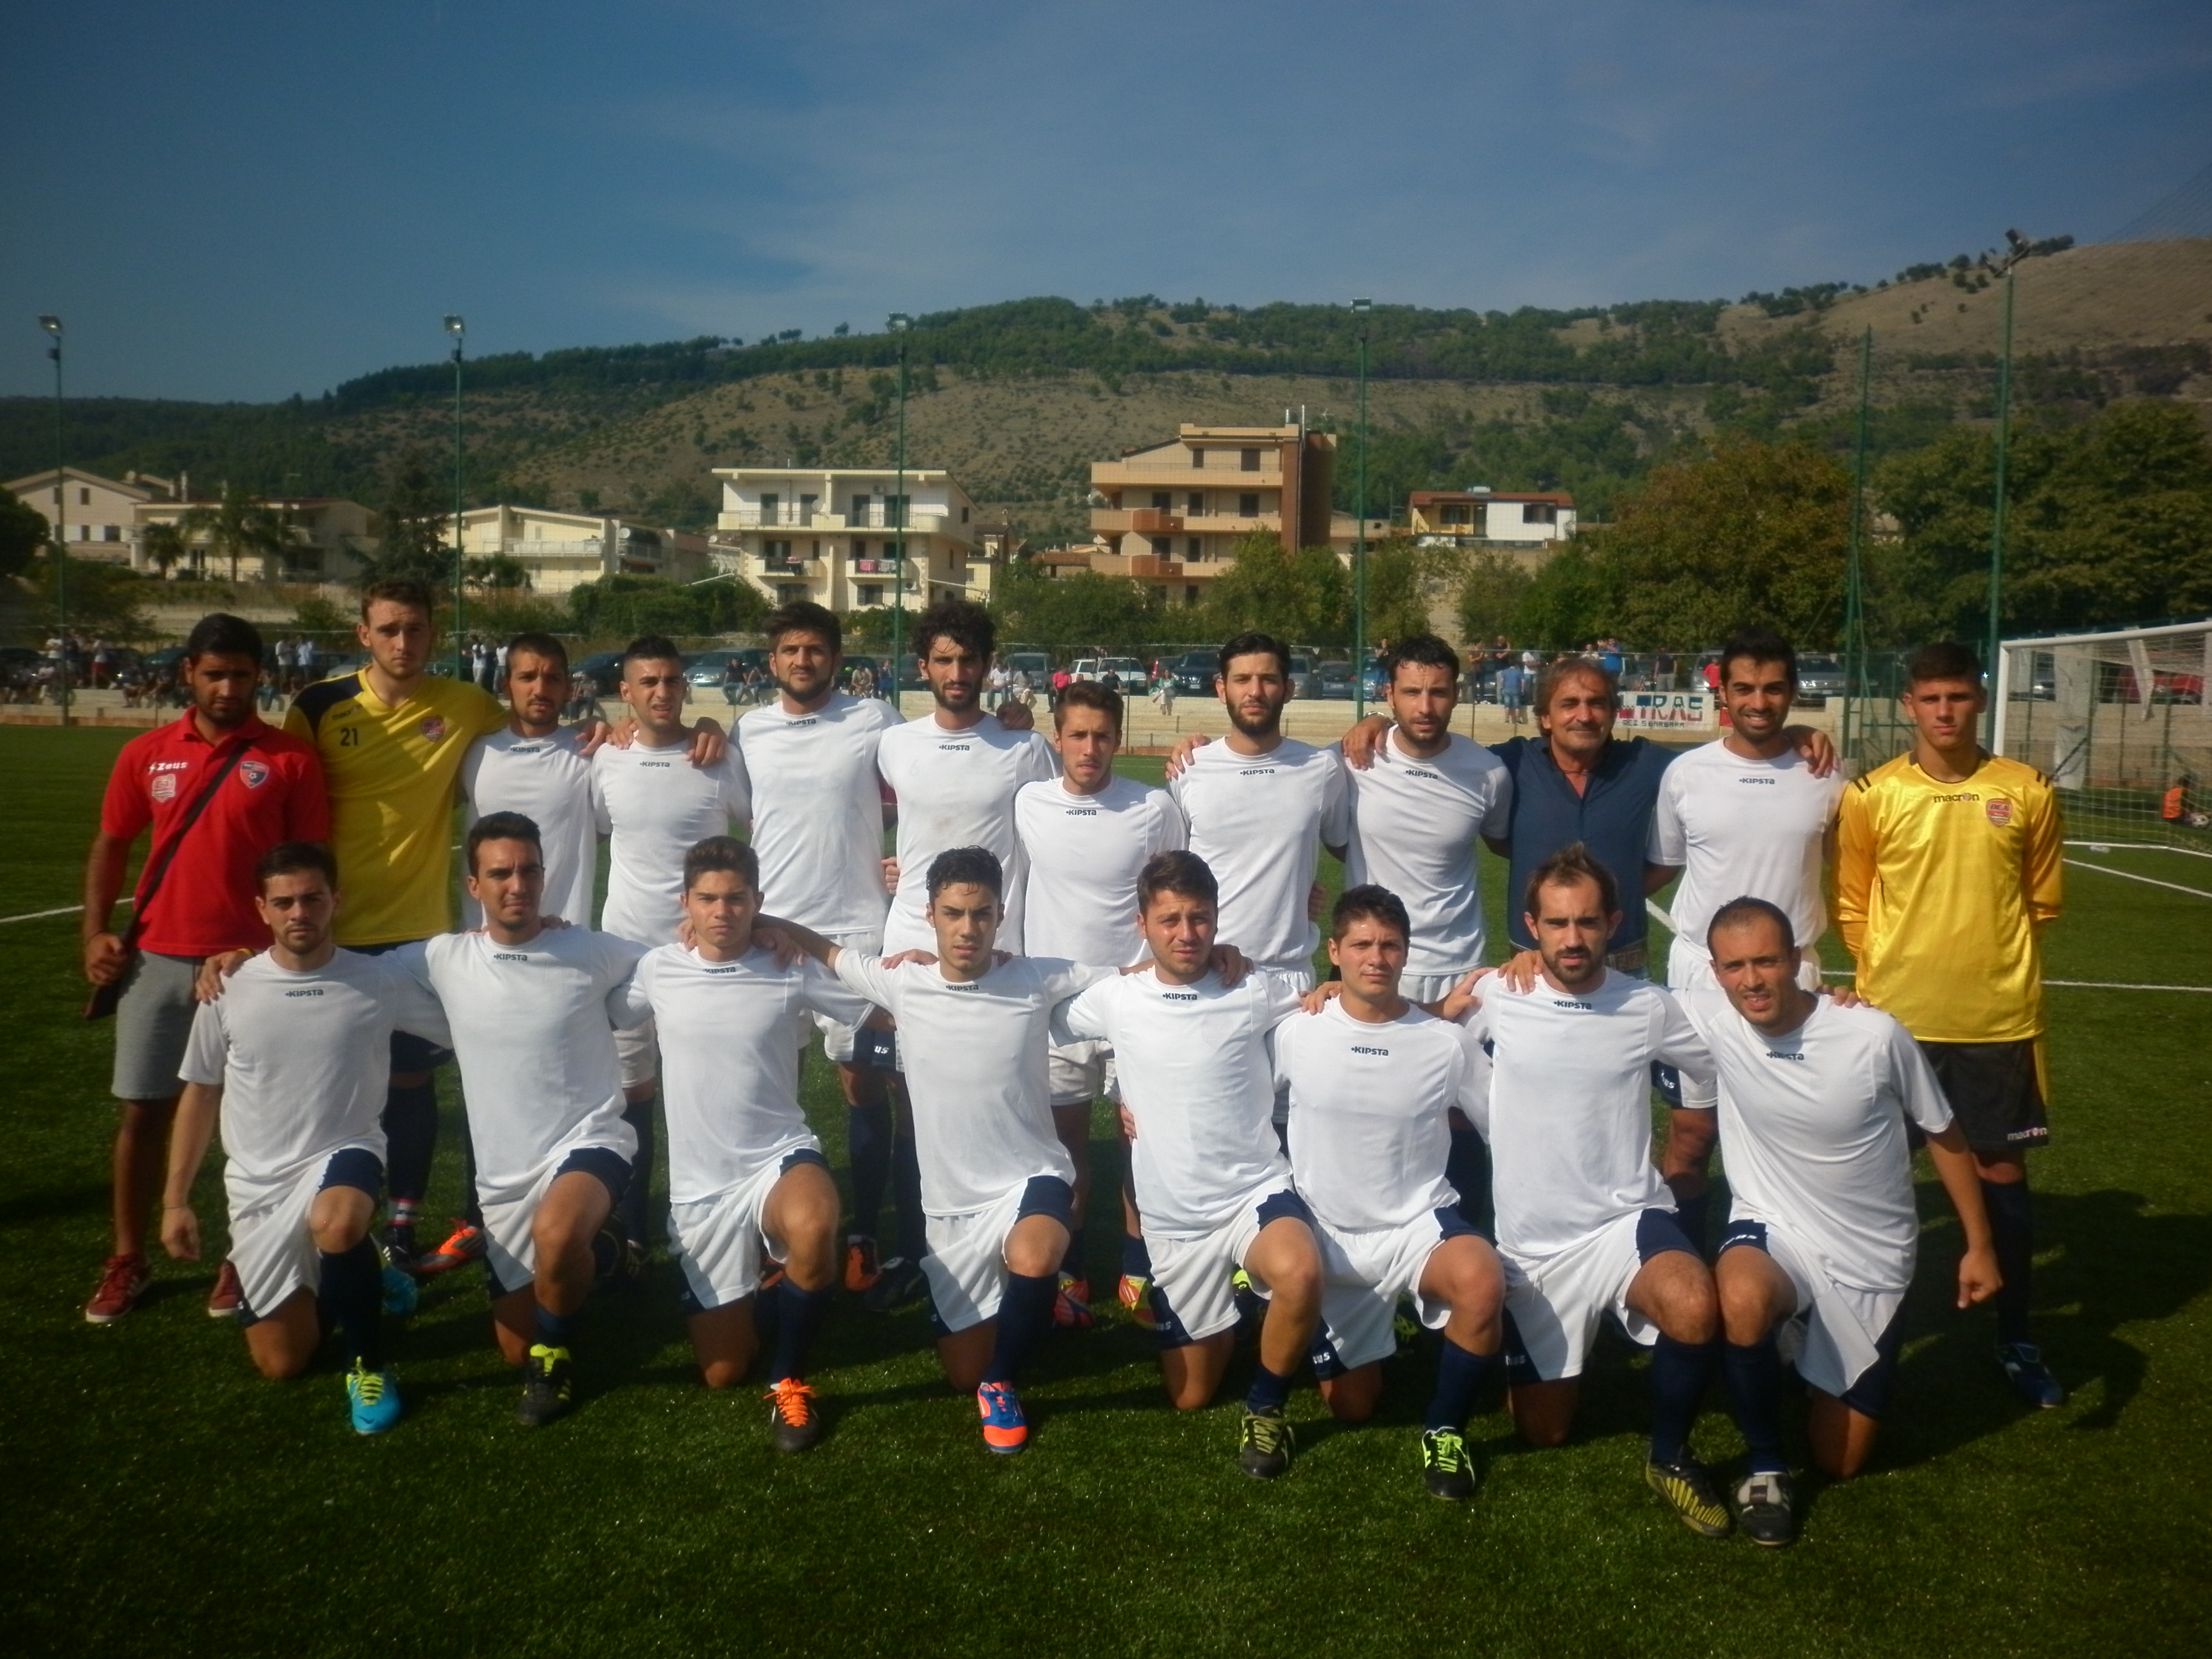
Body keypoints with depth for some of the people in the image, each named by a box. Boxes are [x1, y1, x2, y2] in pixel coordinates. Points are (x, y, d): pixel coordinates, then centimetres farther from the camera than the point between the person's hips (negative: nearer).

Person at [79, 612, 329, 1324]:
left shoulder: (291, 760, -5)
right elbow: (111, 845, 12)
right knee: (143, 1109, 9)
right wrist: (96, 932, 1)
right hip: (157, 960, 3)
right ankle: (128, 1261, 23)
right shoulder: (146, 755, 4)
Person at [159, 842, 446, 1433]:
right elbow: (201, 1095, 8)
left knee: (336, 1225, -40)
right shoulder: (229, 991, -3)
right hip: (258, 1183, 3)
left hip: (344, 1155, -3)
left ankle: (369, 1359, -13)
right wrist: (175, 1201, 8)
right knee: (283, 1361, 3)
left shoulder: (381, 981, -8)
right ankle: (360, 1282, 35)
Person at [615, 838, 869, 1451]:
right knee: (722, 1372, 6)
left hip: (779, 1157, -2)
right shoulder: (658, 970, -1)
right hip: (699, 1184, 2)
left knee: (813, 1226, -41)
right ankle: (759, 1298, 43)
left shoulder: (792, 971, -5)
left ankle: (789, 1378, -13)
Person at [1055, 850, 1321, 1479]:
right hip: (1174, 1219, 2)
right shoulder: (1115, 999, -3)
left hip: (1257, 1190, -2)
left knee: (1301, 1275, -36)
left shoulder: (1257, 991, -7)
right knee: (1191, 1398, 10)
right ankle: (1216, 1318, 43)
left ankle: (1266, 1405, -7)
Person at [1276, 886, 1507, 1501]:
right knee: (1352, 1409, 7)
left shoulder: (1447, 1043, -8)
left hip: (1419, 1223, -1)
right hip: (1330, 1235, 1)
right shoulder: (1296, 1035, -7)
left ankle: (1444, 1428, -8)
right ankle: (1373, 1331, 43)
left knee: (1483, 1284, -36)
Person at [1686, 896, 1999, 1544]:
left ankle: (1853, 1386, 45)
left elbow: (1943, 1135, -3)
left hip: (1871, 1262, 0)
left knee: (1840, 1461, 8)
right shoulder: (1708, 1018, -16)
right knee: (1742, 1303, -38)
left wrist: (1979, 1245, 1)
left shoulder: (1874, 1035, -19)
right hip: (1772, 1232, 0)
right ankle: (1766, 1463, -9)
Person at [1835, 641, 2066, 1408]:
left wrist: (1997, 964, 7)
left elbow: (2043, 900, 10)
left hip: (1999, 1018, 1)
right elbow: (1852, 908, 4)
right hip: (1896, 1016, -1)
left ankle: (2016, 1338, 26)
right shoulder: (1871, 795, -4)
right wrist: (1893, 969, -1)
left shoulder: (2027, 793, -1)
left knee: (2003, 1172, 10)